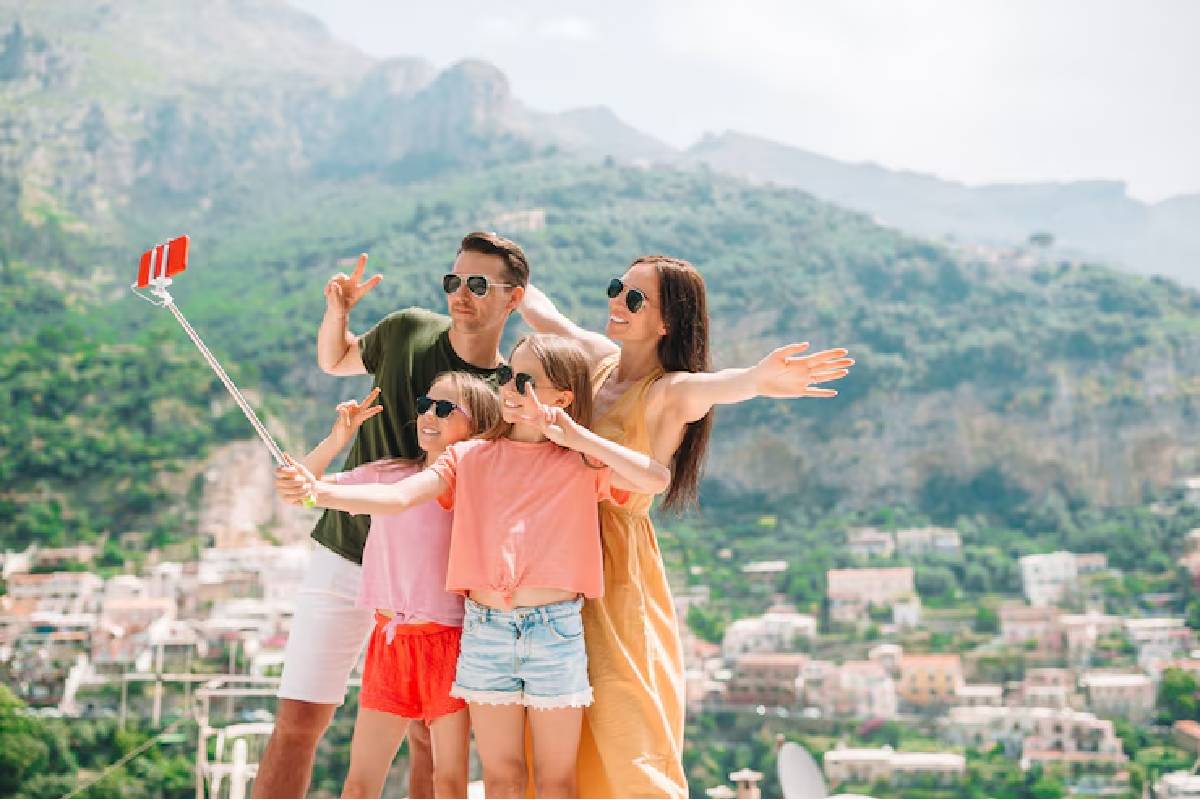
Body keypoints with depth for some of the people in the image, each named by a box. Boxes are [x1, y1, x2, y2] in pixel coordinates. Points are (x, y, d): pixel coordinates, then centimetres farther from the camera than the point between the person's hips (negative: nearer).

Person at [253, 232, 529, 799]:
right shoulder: (408, 331, -3)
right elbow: (335, 361, 17)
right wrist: (337, 312, -3)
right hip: (346, 556, 1)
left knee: (429, 736, 6)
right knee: (298, 722, -1)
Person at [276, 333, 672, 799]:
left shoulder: (582, 463, 2)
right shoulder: (470, 457, 8)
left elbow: (656, 480, -14)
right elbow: (396, 498, -5)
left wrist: (576, 435, -15)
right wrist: (317, 492, -21)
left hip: (555, 628, -2)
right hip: (484, 629, 2)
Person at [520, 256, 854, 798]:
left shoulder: (668, 392, -15)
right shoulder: (598, 357, 5)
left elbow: (707, 387, -39)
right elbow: (540, 310, 25)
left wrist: (759, 378, -61)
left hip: (617, 561, -6)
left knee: (623, 724, -6)